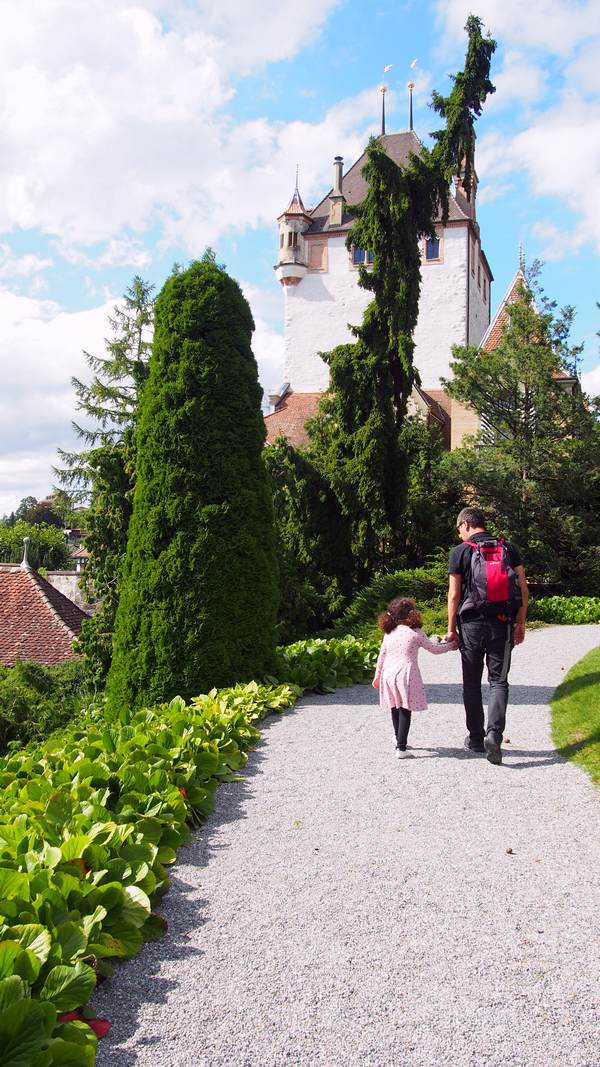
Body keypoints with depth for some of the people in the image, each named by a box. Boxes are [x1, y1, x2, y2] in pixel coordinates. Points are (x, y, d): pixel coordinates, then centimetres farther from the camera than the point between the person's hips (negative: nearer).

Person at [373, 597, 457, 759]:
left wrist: (377, 676, 25)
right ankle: (401, 748, -8)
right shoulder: (415, 633, -4)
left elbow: (381, 656, 16)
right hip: (406, 674, -5)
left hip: (388, 673, 5)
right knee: (405, 711, -3)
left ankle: (398, 738, 39)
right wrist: (450, 646, 22)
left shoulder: (389, 633, 9)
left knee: (395, 708, 20)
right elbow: (434, 649, 5)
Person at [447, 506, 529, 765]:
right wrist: (520, 624, 11)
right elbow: (523, 589, 4)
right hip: (502, 625, 1)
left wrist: (451, 629, 4)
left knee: (472, 683, 12)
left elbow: (454, 595, -3)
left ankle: (476, 738, 17)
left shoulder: (460, 552, -2)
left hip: (470, 624, -1)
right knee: (498, 680, 5)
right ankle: (494, 734, -14)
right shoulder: (508, 548, 5)